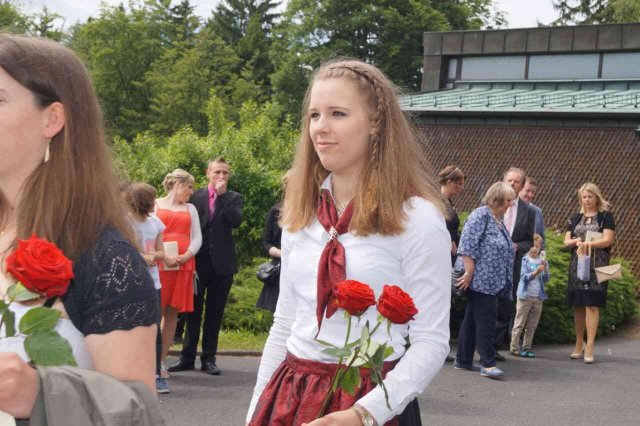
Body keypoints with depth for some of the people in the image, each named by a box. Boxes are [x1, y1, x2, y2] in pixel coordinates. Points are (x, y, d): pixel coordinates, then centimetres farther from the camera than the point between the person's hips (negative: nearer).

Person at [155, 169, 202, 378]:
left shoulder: (190, 208, 20)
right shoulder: (155, 205, 8)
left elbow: (197, 237, 12)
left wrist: (187, 255, -7)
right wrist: (164, 255, -15)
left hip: (184, 265, 4)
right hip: (159, 264, -4)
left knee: (172, 313, 2)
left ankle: (163, 361, 6)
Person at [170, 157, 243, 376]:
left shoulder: (234, 198, 6)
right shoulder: (196, 196, 6)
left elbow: (236, 220, -12)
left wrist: (223, 194, -13)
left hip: (222, 263, 0)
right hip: (198, 261, 0)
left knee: (215, 313, 6)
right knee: (193, 311, 6)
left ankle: (209, 358, 13)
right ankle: (187, 357, 13)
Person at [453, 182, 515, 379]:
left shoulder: (499, 219, 17)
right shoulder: (481, 215, -11)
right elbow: (467, 245, -18)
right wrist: (469, 272, -21)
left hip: (492, 281, 9)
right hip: (480, 279, -9)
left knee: (472, 318, 12)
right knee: (485, 319, -10)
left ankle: (463, 360, 17)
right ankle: (488, 364, -8)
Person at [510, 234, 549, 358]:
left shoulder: (543, 261, 7)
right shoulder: (524, 260, -3)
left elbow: (546, 280, 2)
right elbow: (524, 277, -14)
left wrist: (545, 269, -18)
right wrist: (535, 273, -32)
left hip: (538, 297, 4)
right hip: (525, 295, -4)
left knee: (532, 325, 7)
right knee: (519, 324, -1)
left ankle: (527, 347, 14)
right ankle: (514, 347, 3)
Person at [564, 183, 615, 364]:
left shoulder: (605, 216, 3)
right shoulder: (575, 218, 15)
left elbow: (607, 240, -8)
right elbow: (566, 241, 11)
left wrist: (587, 244, -20)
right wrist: (576, 241, -11)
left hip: (596, 266, -4)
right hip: (577, 265, 4)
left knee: (592, 305, -10)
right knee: (578, 305, 4)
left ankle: (589, 346, -10)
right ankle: (579, 344, 14)